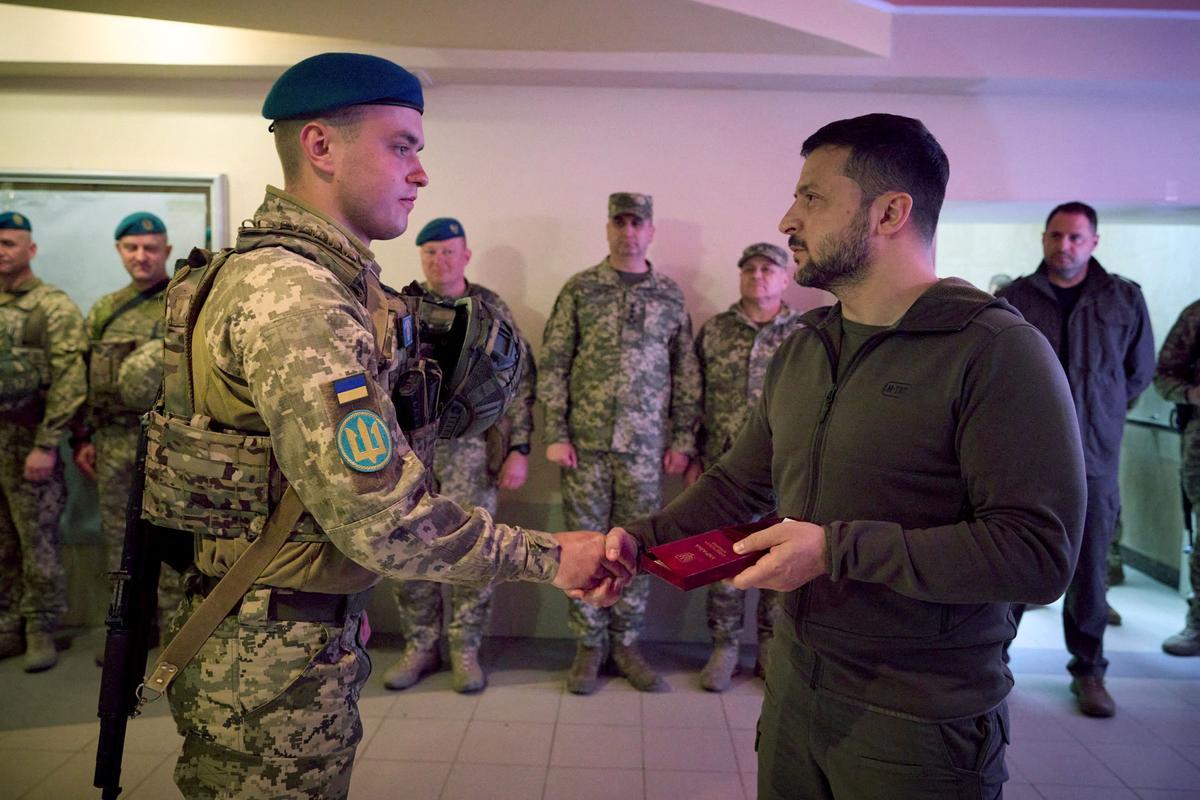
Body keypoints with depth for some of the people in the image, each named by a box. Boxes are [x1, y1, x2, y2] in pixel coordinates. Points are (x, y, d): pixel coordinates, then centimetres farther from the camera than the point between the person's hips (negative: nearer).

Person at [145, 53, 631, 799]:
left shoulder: (319, 275, 7)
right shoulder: (292, 291, -24)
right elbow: (383, 521, -27)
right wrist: (549, 556, -19)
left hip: (314, 632, 9)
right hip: (274, 660, -9)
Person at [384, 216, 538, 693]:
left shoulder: (492, 310, 2)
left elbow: (521, 382, 0)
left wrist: (519, 448, -5)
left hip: (472, 452, -1)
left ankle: (465, 649, 21)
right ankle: (419, 647, 25)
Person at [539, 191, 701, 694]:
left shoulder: (670, 295, 8)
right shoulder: (580, 289, 4)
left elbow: (686, 374, 9)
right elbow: (552, 365, 1)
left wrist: (682, 439, 4)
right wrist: (555, 434, -5)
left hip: (645, 445, 1)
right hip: (585, 442, -1)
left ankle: (626, 644, 23)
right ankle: (589, 645, 20)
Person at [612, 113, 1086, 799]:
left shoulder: (994, 350, -17)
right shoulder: (801, 350, 6)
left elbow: (1038, 554, -23)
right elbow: (738, 485, 11)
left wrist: (837, 548, -25)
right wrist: (639, 540, -3)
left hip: (920, 726, -6)